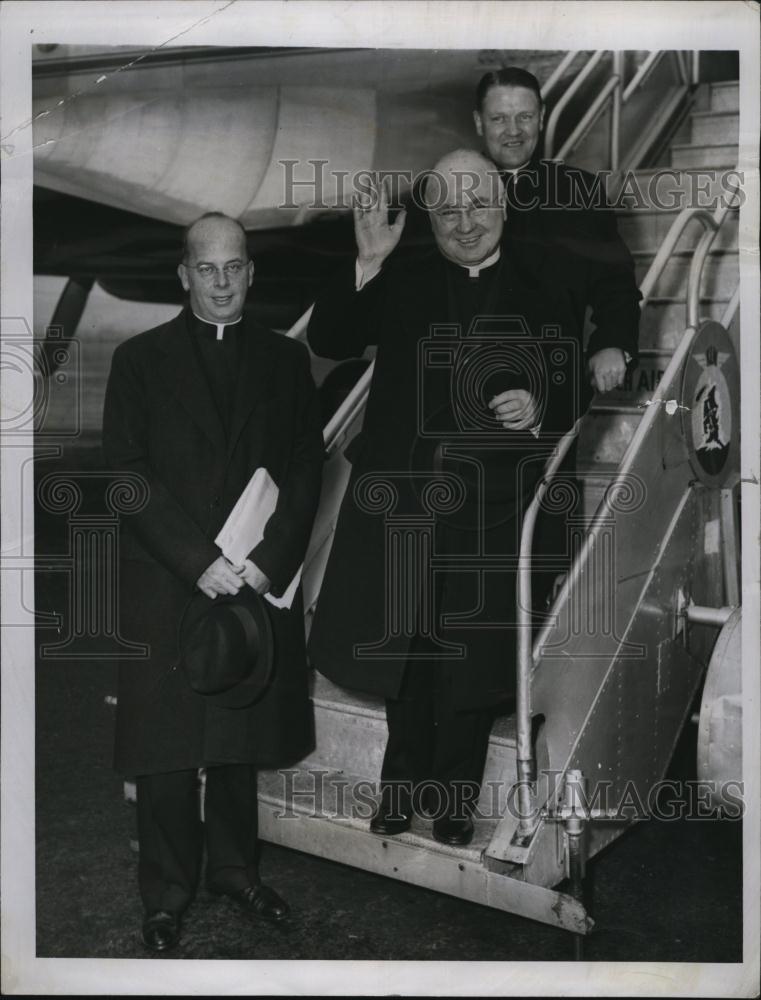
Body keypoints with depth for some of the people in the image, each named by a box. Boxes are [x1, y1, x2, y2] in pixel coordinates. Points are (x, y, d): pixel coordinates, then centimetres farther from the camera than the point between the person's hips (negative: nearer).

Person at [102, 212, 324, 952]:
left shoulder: (285, 359, 9)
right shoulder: (140, 359, 3)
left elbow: (307, 470, 4)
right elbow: (127, 473, -5)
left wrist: (267, 560, -9)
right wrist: (199, 561, -14)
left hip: (260, 580, 2)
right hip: (165, 585, -2)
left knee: (240, 742, 11)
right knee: (166, 748, 3)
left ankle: (235, 869, 29)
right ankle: (167, 892, 19)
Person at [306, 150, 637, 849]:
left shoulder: (542, 295, 2)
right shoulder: (399, 284, 5)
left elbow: (573, 399, 4)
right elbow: (328, 341, -4)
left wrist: (539, 412, -19)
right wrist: (367, 263, -15)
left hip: (489, 508, -1)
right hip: (401, 496, 1)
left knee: (471, 653, 8)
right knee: (403, 642, 13)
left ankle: (453, 796, 27)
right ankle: (407, 783, 33)